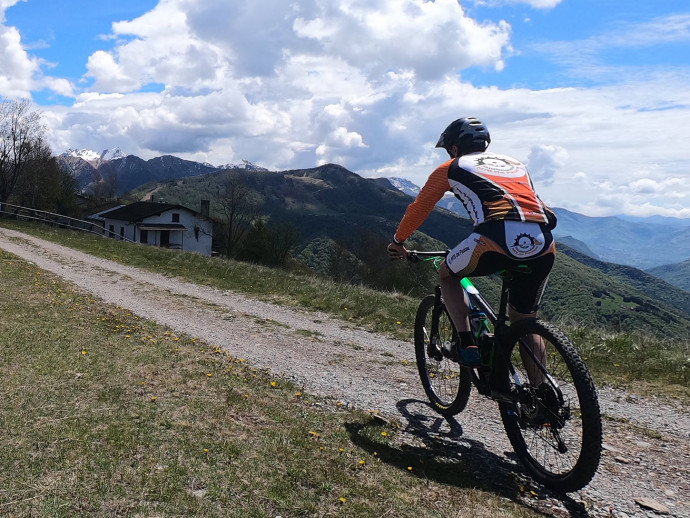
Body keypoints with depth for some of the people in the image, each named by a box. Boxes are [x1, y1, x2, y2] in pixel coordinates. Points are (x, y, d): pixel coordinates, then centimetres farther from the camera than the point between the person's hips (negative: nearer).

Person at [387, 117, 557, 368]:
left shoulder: (451, 168, 22)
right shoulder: (514, 163, 34)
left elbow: (418, 208, 29)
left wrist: (398, 241, 44)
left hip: (498, 236, -5)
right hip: (543, 243, 5)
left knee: (447, 275, 24)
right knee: (524, 320, 23)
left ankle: (466, 344, 12)